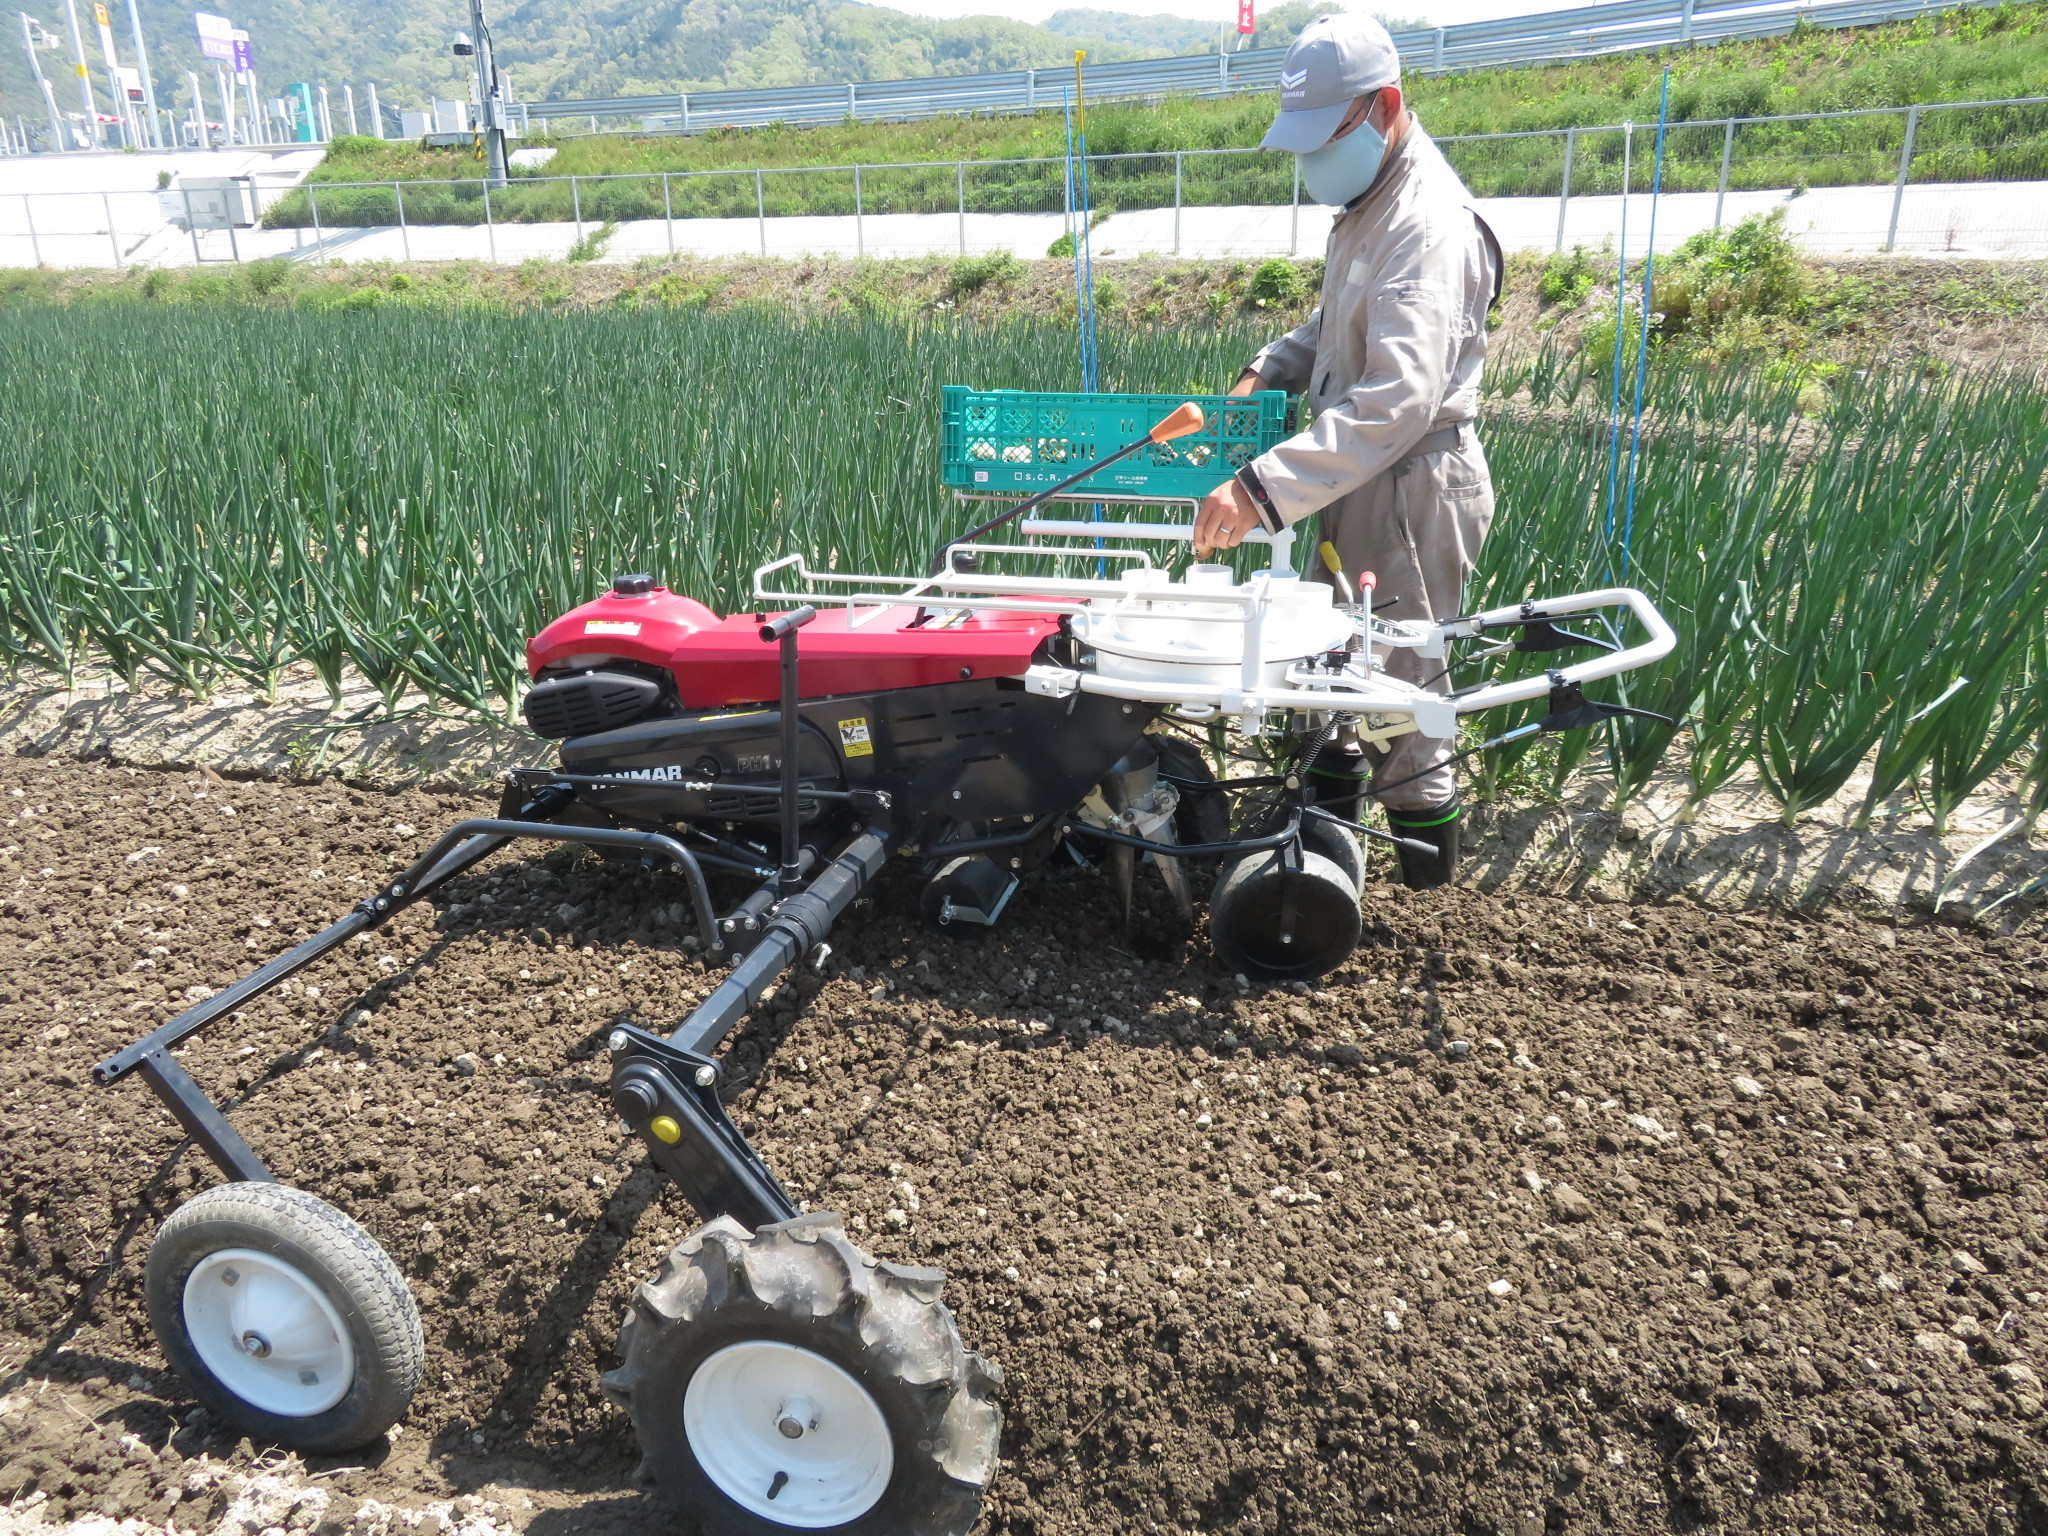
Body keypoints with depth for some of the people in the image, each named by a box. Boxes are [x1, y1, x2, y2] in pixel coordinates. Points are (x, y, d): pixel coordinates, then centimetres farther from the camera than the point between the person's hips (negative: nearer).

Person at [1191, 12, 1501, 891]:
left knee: (1400, 684, 1)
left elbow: (1400, 396, -34)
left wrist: (1265, 488, -42)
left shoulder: (1428, 228, -22)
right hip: (1360, 482, 10)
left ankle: (1427, 876, 17)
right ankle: (1328, 814, 36)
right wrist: (1269, 370, 5)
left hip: (1413, 486, -10)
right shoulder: (1367, 207, 10)